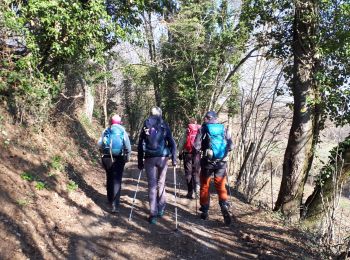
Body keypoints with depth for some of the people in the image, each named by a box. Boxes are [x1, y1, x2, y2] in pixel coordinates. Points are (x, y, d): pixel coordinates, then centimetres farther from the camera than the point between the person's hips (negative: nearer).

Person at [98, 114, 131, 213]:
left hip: (107, 158, 2)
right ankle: (114, 205, -9)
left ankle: (110, 200, 34)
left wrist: (104, 152, 15)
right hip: (119, 158, -2)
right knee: (117, 181, -1)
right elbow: (128, 146, -5)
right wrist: (127, 156, 6)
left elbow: (99, 144, -2)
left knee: (109, 179, 20)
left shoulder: (106, 131, 4)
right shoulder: (122, 131, 1)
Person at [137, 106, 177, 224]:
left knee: (152, 185, 4)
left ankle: (153, 214, 3)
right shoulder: (164, 125, 5)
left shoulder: (145, 126, 8)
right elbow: (172, 143, -2)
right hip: (162, 157, 0)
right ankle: (160, 208, 20)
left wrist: (140, 162, 10)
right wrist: (174, 159, 0)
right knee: (161, 183, 15)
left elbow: (140, 145, 6)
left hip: (149, 158, 0)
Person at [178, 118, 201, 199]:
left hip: (187, 153, -1)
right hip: (197, 153, 1)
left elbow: (182, 142, 0)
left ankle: (190, 192, 7)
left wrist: (180, 152, 6)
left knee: (188, 173, 7)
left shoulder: (187, 131, 3)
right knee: (196, 171, 14)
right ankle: (197, 186, -9)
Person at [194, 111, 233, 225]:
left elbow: (196, 146, -8)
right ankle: (224, 207, -9)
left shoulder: (204, 128, -3)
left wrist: (202, 149, 12)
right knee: (221, 186, 11)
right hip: (221, 162, 2)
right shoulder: (224, 129, 4)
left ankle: (205, 210, 19)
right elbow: (231, 145, 6)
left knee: (205, 186, 13)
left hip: (208, 161, -2)